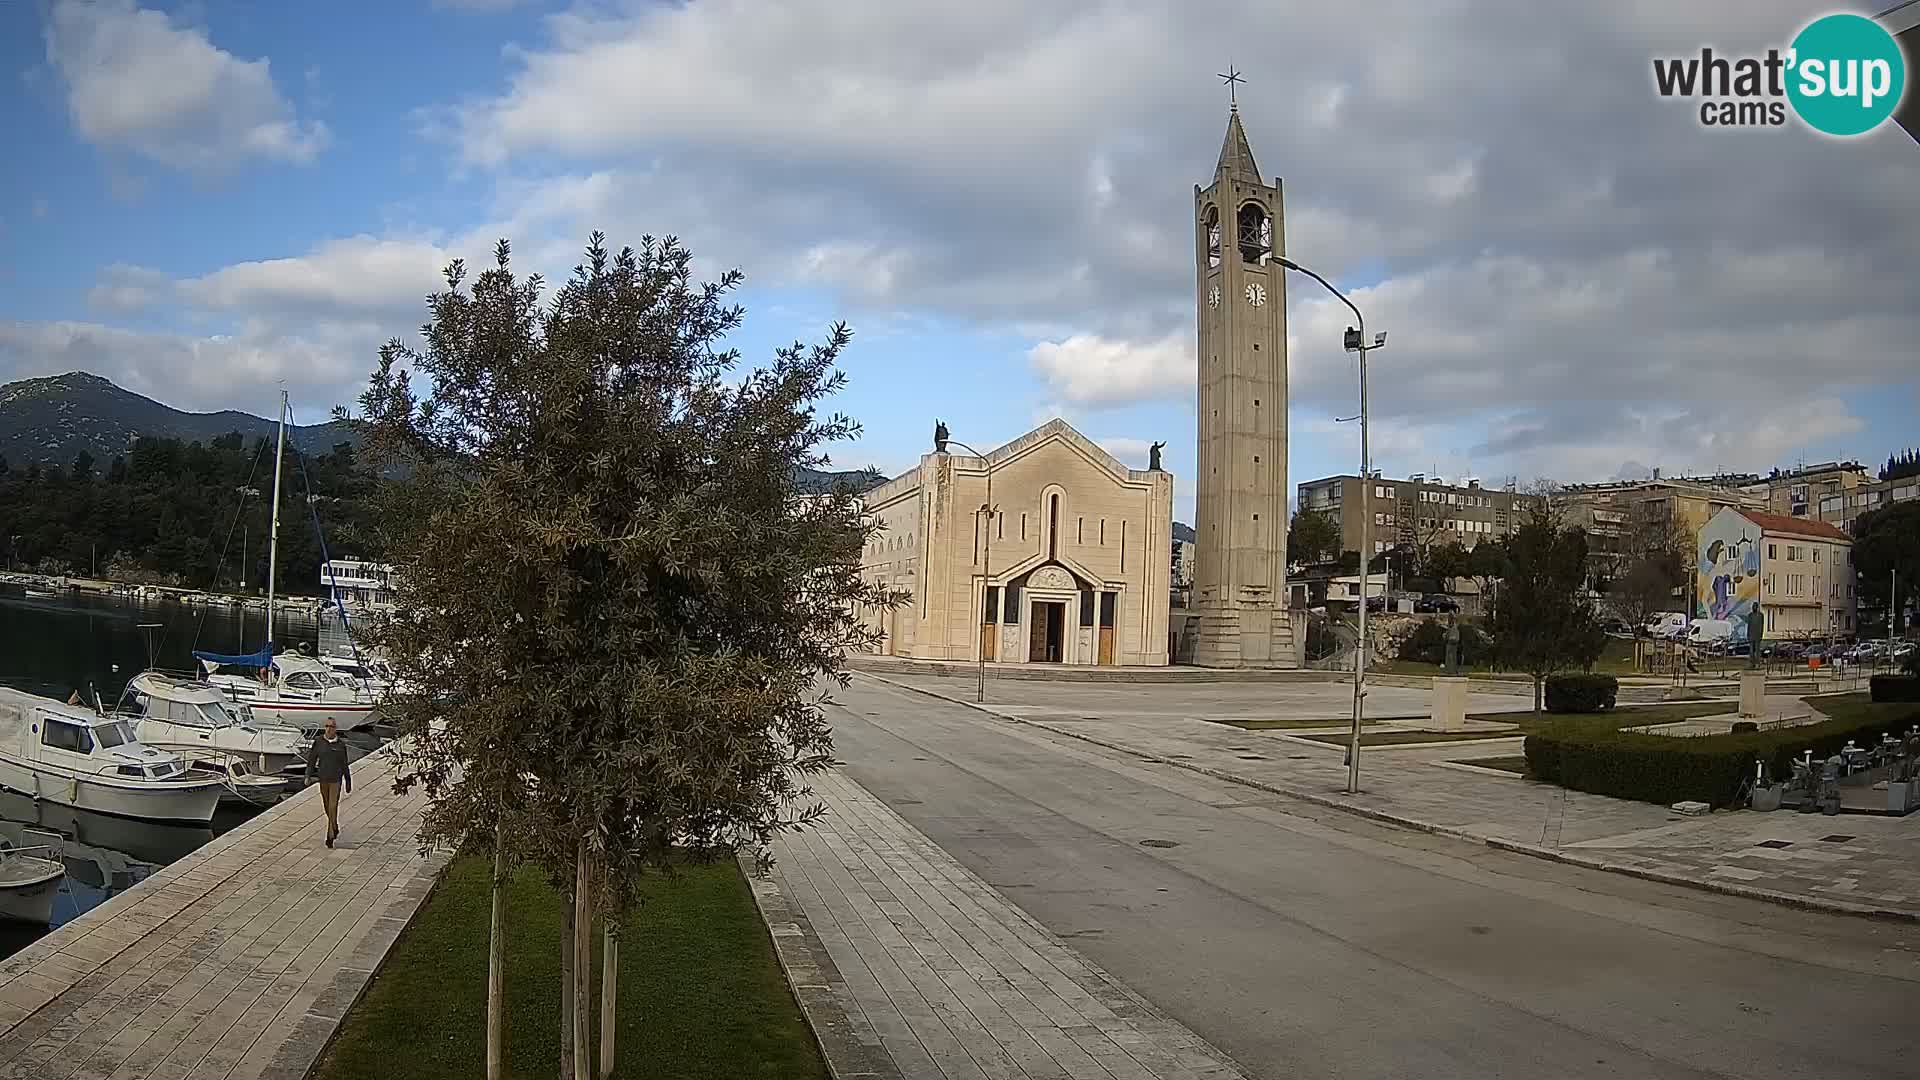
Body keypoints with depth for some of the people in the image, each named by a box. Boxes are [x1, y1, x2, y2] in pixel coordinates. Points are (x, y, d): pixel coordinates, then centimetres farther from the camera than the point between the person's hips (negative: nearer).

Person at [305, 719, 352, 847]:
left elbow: (345, 765, 3)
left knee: (333, 807, -11)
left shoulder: (341, 745, -3)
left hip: (336, 780, -3)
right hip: (323, 779, 3)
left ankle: (330, 837, -8)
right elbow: (311, 759, 0)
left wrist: (348, 783, 7)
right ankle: (335, 828, 41)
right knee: (327, 807, 17)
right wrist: (308, 775, -12)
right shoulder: (318, 741, -1)